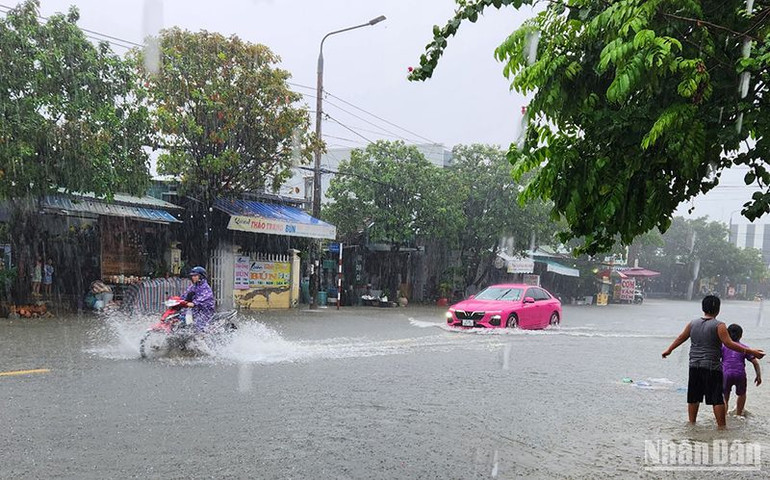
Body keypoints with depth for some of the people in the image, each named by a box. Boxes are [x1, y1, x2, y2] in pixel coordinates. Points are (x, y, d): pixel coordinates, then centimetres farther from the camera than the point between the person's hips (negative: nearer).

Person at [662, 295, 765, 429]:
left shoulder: (693, 323, 7)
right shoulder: (719, 326, -10)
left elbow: (681, 338, 17)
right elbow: (729, 344, -16)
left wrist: (669, 350, 30)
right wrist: (751, 352, -12)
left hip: (694, 366, 5)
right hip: (712, 367, -5)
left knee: (693, 397, 13)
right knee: (717, 398, 0)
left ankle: (691, 423, 21)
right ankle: (721, 426, 1)